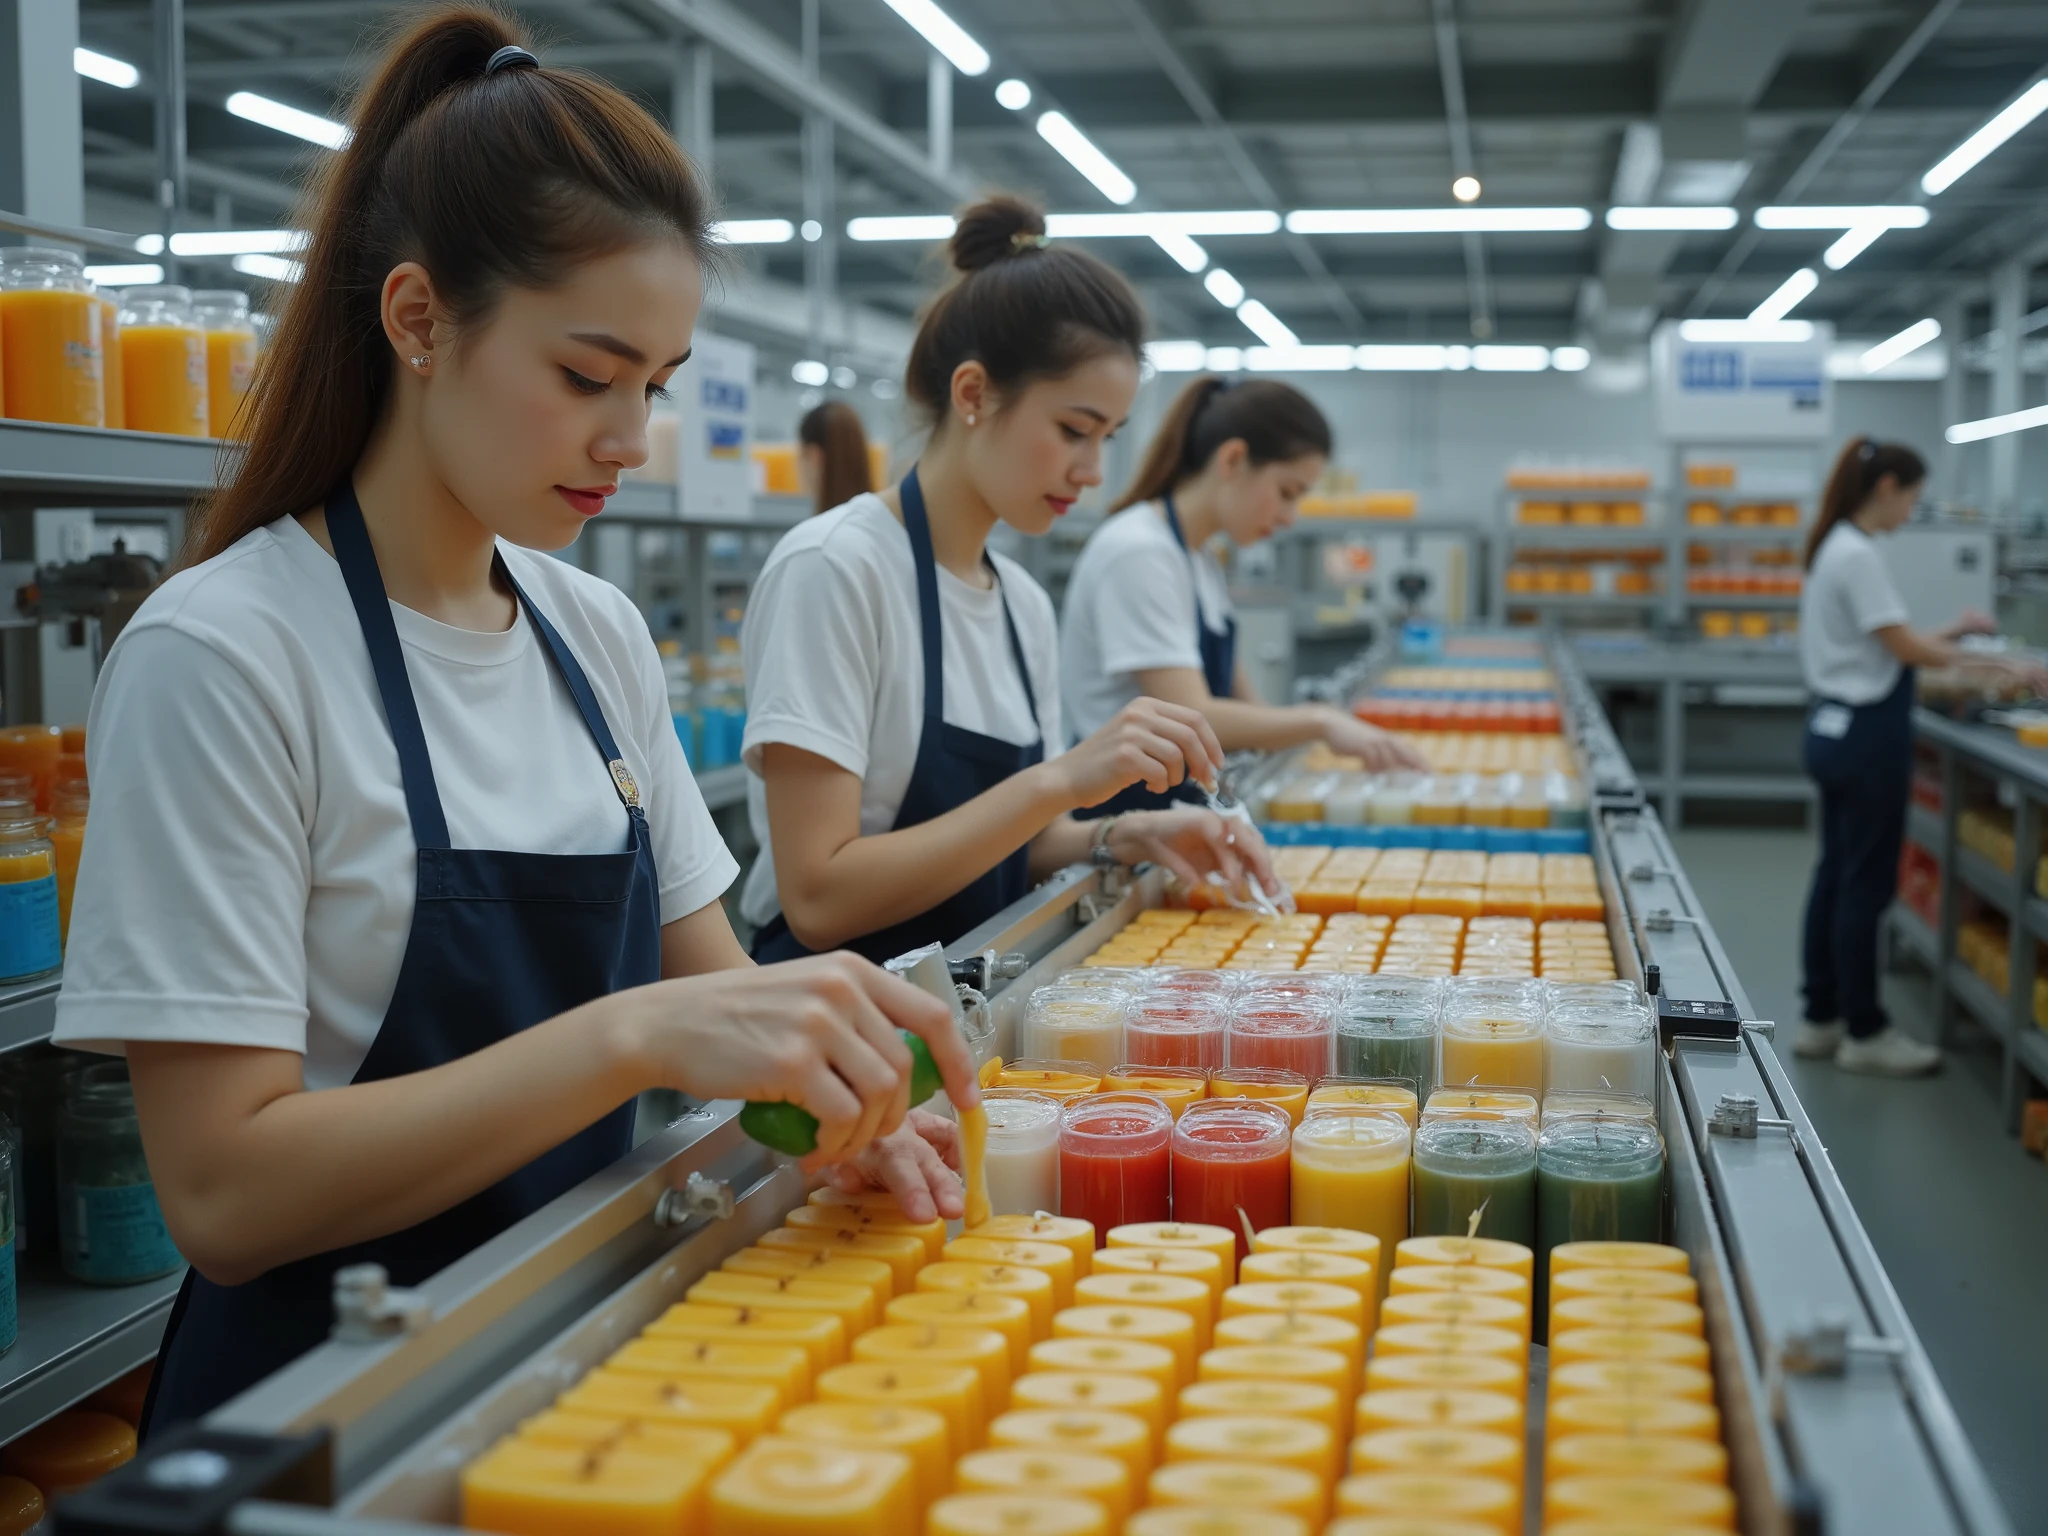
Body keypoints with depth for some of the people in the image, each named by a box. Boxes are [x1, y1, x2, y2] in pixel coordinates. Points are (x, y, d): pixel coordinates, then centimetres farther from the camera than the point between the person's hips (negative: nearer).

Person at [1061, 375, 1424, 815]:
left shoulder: (1203, 563, 13)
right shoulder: (1138, 552, -15)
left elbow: (1242, 705, 13)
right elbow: (1191, 719, -23)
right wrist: (1319, 720, -23)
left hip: (1178, 804, 9)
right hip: (1122, 809, -8)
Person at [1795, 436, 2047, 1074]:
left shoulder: (1835, 547, 13)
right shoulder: (1859, 555, -17)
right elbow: (1905, 646, -18)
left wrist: (1949, 634, 14)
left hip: (1836, 729, 10)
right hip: (1867, 734, -10)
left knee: (1835, 877, 14)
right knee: (1865, 885, -1)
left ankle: (1822, 1019, 21)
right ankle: (1865, 1033, 8)